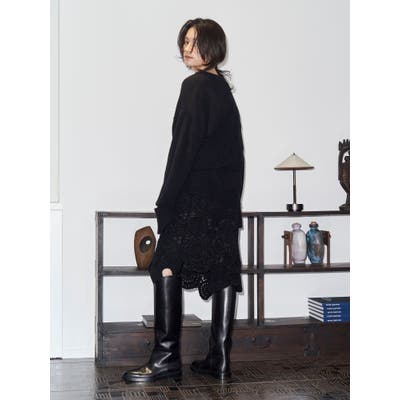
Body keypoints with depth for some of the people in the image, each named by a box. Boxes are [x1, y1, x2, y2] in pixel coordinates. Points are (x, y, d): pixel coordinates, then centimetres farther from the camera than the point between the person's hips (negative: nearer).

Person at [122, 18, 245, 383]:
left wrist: (166, 199, -15)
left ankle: (167, 356, -2)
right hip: (227, 194, 8)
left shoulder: (195, 86, -10)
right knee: (223, 271, 5)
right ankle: (220, 359, 11)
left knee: (167, 267, -2)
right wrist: (232, 194, 18)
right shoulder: (224, 87, 15)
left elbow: (185, 145, -16)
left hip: (195, 193, -8)